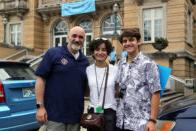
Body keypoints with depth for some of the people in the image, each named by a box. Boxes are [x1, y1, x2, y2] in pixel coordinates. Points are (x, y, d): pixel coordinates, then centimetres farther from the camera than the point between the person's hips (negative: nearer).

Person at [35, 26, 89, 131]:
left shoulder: (85, 61, 10)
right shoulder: (53, 53, -3)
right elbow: (41, 79, -7)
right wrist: (40, 106, -12)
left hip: (75, 115, 5)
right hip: (55, 114, -5)